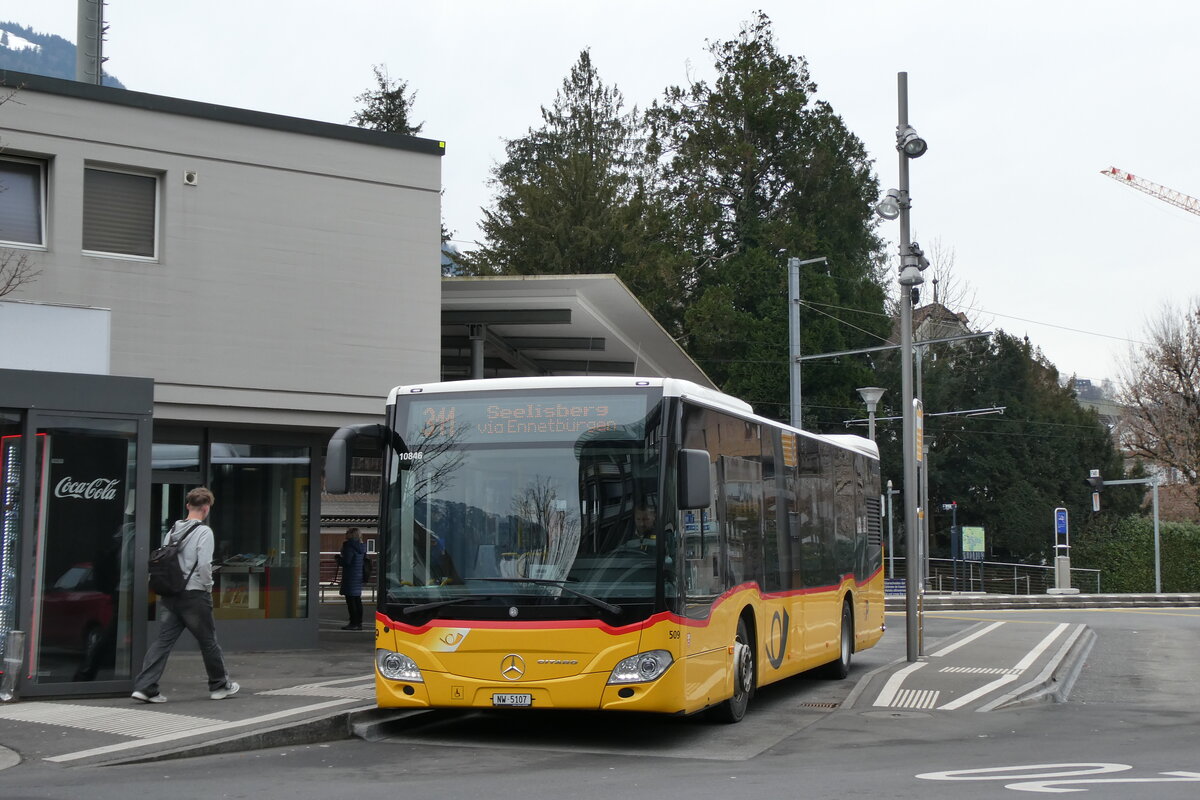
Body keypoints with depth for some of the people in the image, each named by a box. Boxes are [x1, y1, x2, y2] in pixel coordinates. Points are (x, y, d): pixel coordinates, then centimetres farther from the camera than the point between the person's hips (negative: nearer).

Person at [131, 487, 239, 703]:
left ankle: (144, 686, -8)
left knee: (164, 640, 2)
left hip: (170, 594, 6)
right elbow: (204, 564, -18)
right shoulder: (204, 531, -9)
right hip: (194, 594, -5)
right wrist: (208, 586, -2)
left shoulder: (172, 530, 11)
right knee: (208, 641, 9)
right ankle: (220, 685, 22)